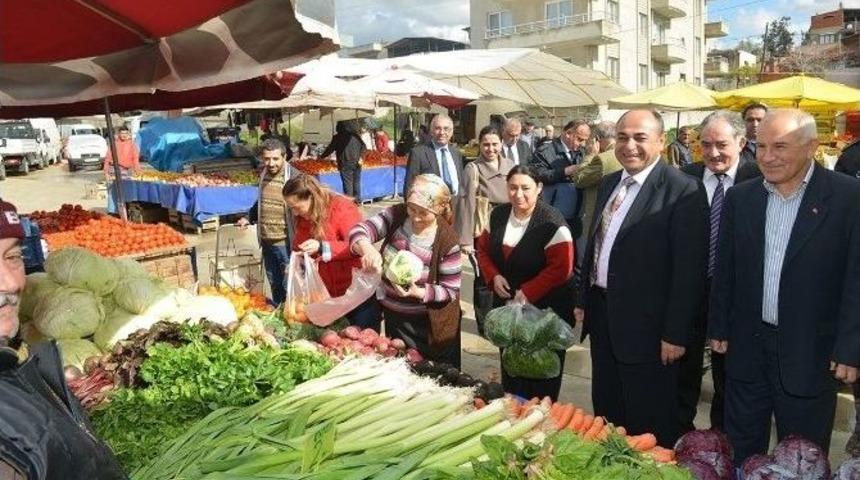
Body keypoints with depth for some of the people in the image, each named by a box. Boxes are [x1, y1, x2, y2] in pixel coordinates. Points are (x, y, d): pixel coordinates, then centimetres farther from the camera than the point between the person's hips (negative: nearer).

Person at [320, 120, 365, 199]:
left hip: (345, 164, -4)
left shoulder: (337, 137, -2)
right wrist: (360, 157, 1)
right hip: (356, 163, 5)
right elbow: (363, 146, 6)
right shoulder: (355, 135, 10)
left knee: (348, 185, -2)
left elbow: (330, 149, 2)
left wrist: (321, 157, 14)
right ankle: (357, 201, 17)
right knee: (356, 183, 11)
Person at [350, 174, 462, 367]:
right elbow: (358, 232, -19)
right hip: (392, 316, 4)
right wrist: (368, 249, -41)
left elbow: (451, 290, -16)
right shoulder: (397, 214, -13)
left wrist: (420, 293, -33)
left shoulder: (448, 241, -23)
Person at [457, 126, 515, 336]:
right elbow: (466, 204, -12)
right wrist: (466, 239, -15)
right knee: (484, 279, 1)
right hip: (482, 233, -4)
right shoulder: (472, 169, -9)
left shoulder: (509, 166, 5)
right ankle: (485, 325, 18)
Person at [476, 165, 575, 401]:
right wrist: (493, 277, -8)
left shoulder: (552, 223, -18)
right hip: (507, 305, 6)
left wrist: (527, 293, -22)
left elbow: (560, 268, -21)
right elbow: (483, 249, 10)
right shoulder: (498, 215, 1)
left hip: (544, 310, -5)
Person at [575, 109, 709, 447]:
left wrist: (675, 333, -16)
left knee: (649, 427, 9)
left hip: (645, 324, -7)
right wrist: (583, 300, 15)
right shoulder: (609, 183, 9)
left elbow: (688, 269, -17)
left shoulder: (683, 190, -15)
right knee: (606, 410, 22)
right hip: (602, 314, 7)